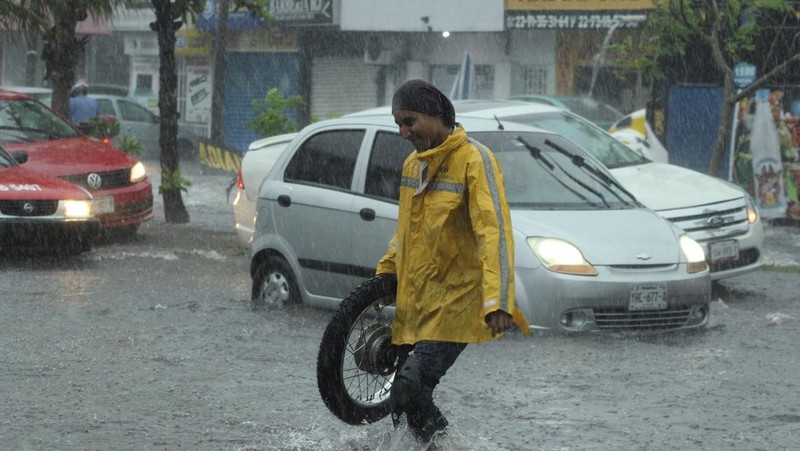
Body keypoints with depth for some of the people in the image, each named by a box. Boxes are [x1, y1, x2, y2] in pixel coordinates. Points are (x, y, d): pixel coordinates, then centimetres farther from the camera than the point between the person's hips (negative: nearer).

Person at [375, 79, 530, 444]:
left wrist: (498, 302, -29)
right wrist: (385, 270, 19)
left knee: (410, 389, -21)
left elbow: (495, 232, -20)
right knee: (405, 400, 5)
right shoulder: (412, 165, 13)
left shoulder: (474, 160, -12)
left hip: (456, 302, -8)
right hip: (414, 304, 8)